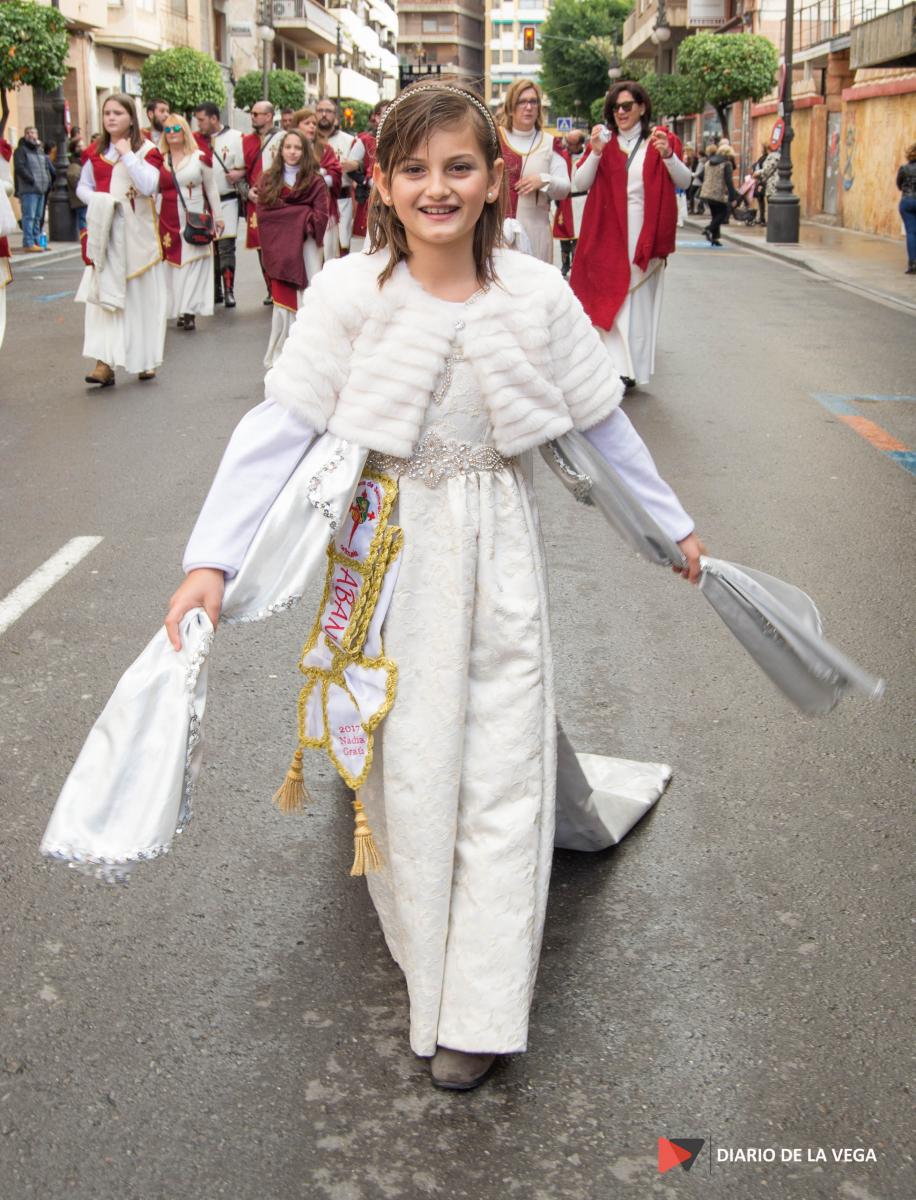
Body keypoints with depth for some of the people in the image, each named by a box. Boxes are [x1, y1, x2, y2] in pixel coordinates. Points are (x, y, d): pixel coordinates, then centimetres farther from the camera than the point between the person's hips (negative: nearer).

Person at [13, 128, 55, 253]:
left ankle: (36, 241, 16)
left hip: (41, 189, 8)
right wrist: (32, 180, -19)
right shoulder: (21, 150, -2)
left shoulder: (40, 151, 22)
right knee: (29, 216, -10)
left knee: (38, 217, 11)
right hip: (28, 190, -8)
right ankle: (28, 243, -12)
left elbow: (49, 167, 23)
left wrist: (48, 181, 7)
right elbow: (19, 168, -14)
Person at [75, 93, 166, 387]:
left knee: (141, 297, 6)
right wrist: (97, 200, -6)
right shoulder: (95, 151, 9)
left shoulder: (146, 150, -2)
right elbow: (82, 186, 15)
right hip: (104, 232, 2)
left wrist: (127, 154, -16)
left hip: (138, 233, -2)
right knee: (104, 296, -7)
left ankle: (145, 361, 19)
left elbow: (149, 186, -16)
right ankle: (105, 363, -11)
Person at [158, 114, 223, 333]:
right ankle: (179, 309, 8)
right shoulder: (160, 160, 5)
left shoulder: (199, 157, 1)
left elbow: (211, 189, 7)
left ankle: (190, 311, -6)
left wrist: (218, 217, 7)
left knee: (193, 264, -5)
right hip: (169, 222, 2)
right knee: (173, 265, 2)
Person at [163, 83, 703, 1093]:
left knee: (504, 773, 2)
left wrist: (672, 526, 15)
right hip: (391, 555, -1)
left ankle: (480, 1011, 14)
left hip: (500, 558, 1)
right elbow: (280, 429, -13)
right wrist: (211, 561, -22)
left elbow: (602, 423, 6)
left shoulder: (538, 296, -6)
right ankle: (428, 963, 28)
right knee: (407, 768, 6)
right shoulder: (349, 295, -11)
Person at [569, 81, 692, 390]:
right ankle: (618, 366, -1)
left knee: (639, 299, 3)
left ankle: (631, 367, 7)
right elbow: (580, 183, -2)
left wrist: (668, 155, -20)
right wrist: (595, 152, -16)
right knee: (610, 299, -2)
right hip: (608, 233, 1)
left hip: (645, 235, -1)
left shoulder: (660, 140, 5)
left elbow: (684, 181, -3)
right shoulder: (603, 140, 8)